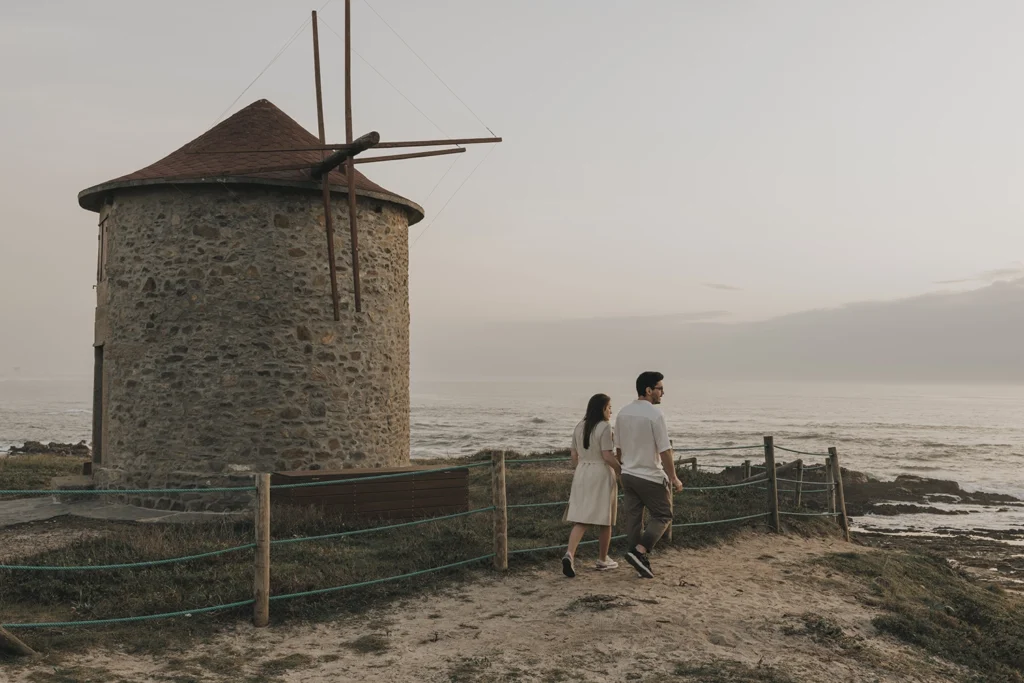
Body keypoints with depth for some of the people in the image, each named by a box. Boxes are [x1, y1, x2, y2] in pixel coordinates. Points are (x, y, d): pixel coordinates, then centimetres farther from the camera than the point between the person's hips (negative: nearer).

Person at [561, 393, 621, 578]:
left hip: (582, 474, 6)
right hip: (601, 474, -6)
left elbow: (574, 455, 11)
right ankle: (602, 560, 19)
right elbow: (608, 456, -17)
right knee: (605, 520, 9)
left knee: (580, 519, 3)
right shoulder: (605, 427, -12)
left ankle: (570, 554, -17)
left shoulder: (579, 427, 9)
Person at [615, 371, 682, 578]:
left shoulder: (622, 413, 5)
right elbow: (665, 451, -17)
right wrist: (673, 478, -9)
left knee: (633, 518, 10)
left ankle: (640, 562, 14)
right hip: (651, 477, -7)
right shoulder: (654, 414, -17)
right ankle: (639, 551, -6)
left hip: (628, 475, 7)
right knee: (663, 516, 7)